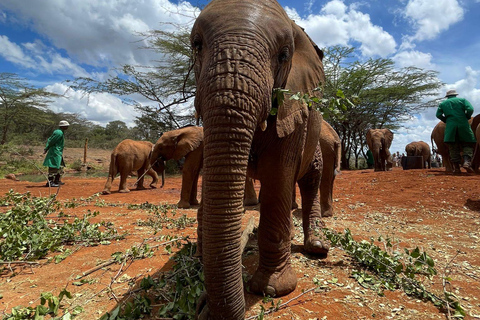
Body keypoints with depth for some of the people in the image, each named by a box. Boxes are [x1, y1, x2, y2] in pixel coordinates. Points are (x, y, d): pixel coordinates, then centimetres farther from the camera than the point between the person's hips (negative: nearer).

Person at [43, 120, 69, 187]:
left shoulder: (57, 132, 16)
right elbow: (51, 141, -16)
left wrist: (46, 148, 11)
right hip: (55, 152, -11)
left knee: (60, 166, 17)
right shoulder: (59, 133, -16)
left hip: (58, 153, 11)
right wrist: (46, 149, -6)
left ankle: (57, 181, 25)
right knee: (54, 167, -8)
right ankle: (49, 182, -5)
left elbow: (49, 140, 16)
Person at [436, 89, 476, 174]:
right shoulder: (462, 100, 10)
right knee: (468, 145, 5)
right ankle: (467, 162, -18)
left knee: (453, 147, 1)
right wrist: (467, 117, 12)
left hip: (450, 126, 1)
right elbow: (470, 109, -4)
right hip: (463, 125, -1)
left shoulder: (443, 103, 13)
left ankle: (456, 167, -3)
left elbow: (438, 115, 3)